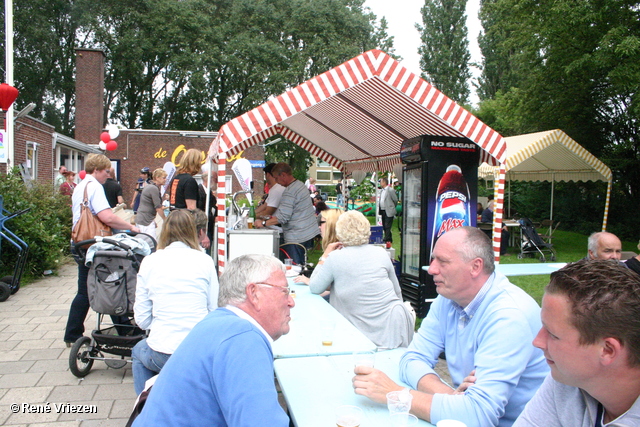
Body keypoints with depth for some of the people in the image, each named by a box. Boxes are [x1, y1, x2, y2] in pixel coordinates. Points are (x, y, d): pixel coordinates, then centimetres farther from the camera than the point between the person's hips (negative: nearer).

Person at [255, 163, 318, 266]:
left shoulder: (290, 192, -19)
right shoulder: (300, 184, 12)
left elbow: (283, 217, -24)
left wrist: (263, 223, -16)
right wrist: (274, 217, 20)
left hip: (297, 237, -10)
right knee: (301, 266, 15)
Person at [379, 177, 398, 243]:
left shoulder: (390, 190, -10)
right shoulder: (382, 191, 15)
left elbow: (395, 200, -5)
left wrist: (392, 207, 7)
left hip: (389, 211, -9)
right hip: (383, 211, 9)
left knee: (387, 226, -11)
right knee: (384, 227, 13)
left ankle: (387, 239, -11)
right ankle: (389, 239, 24)